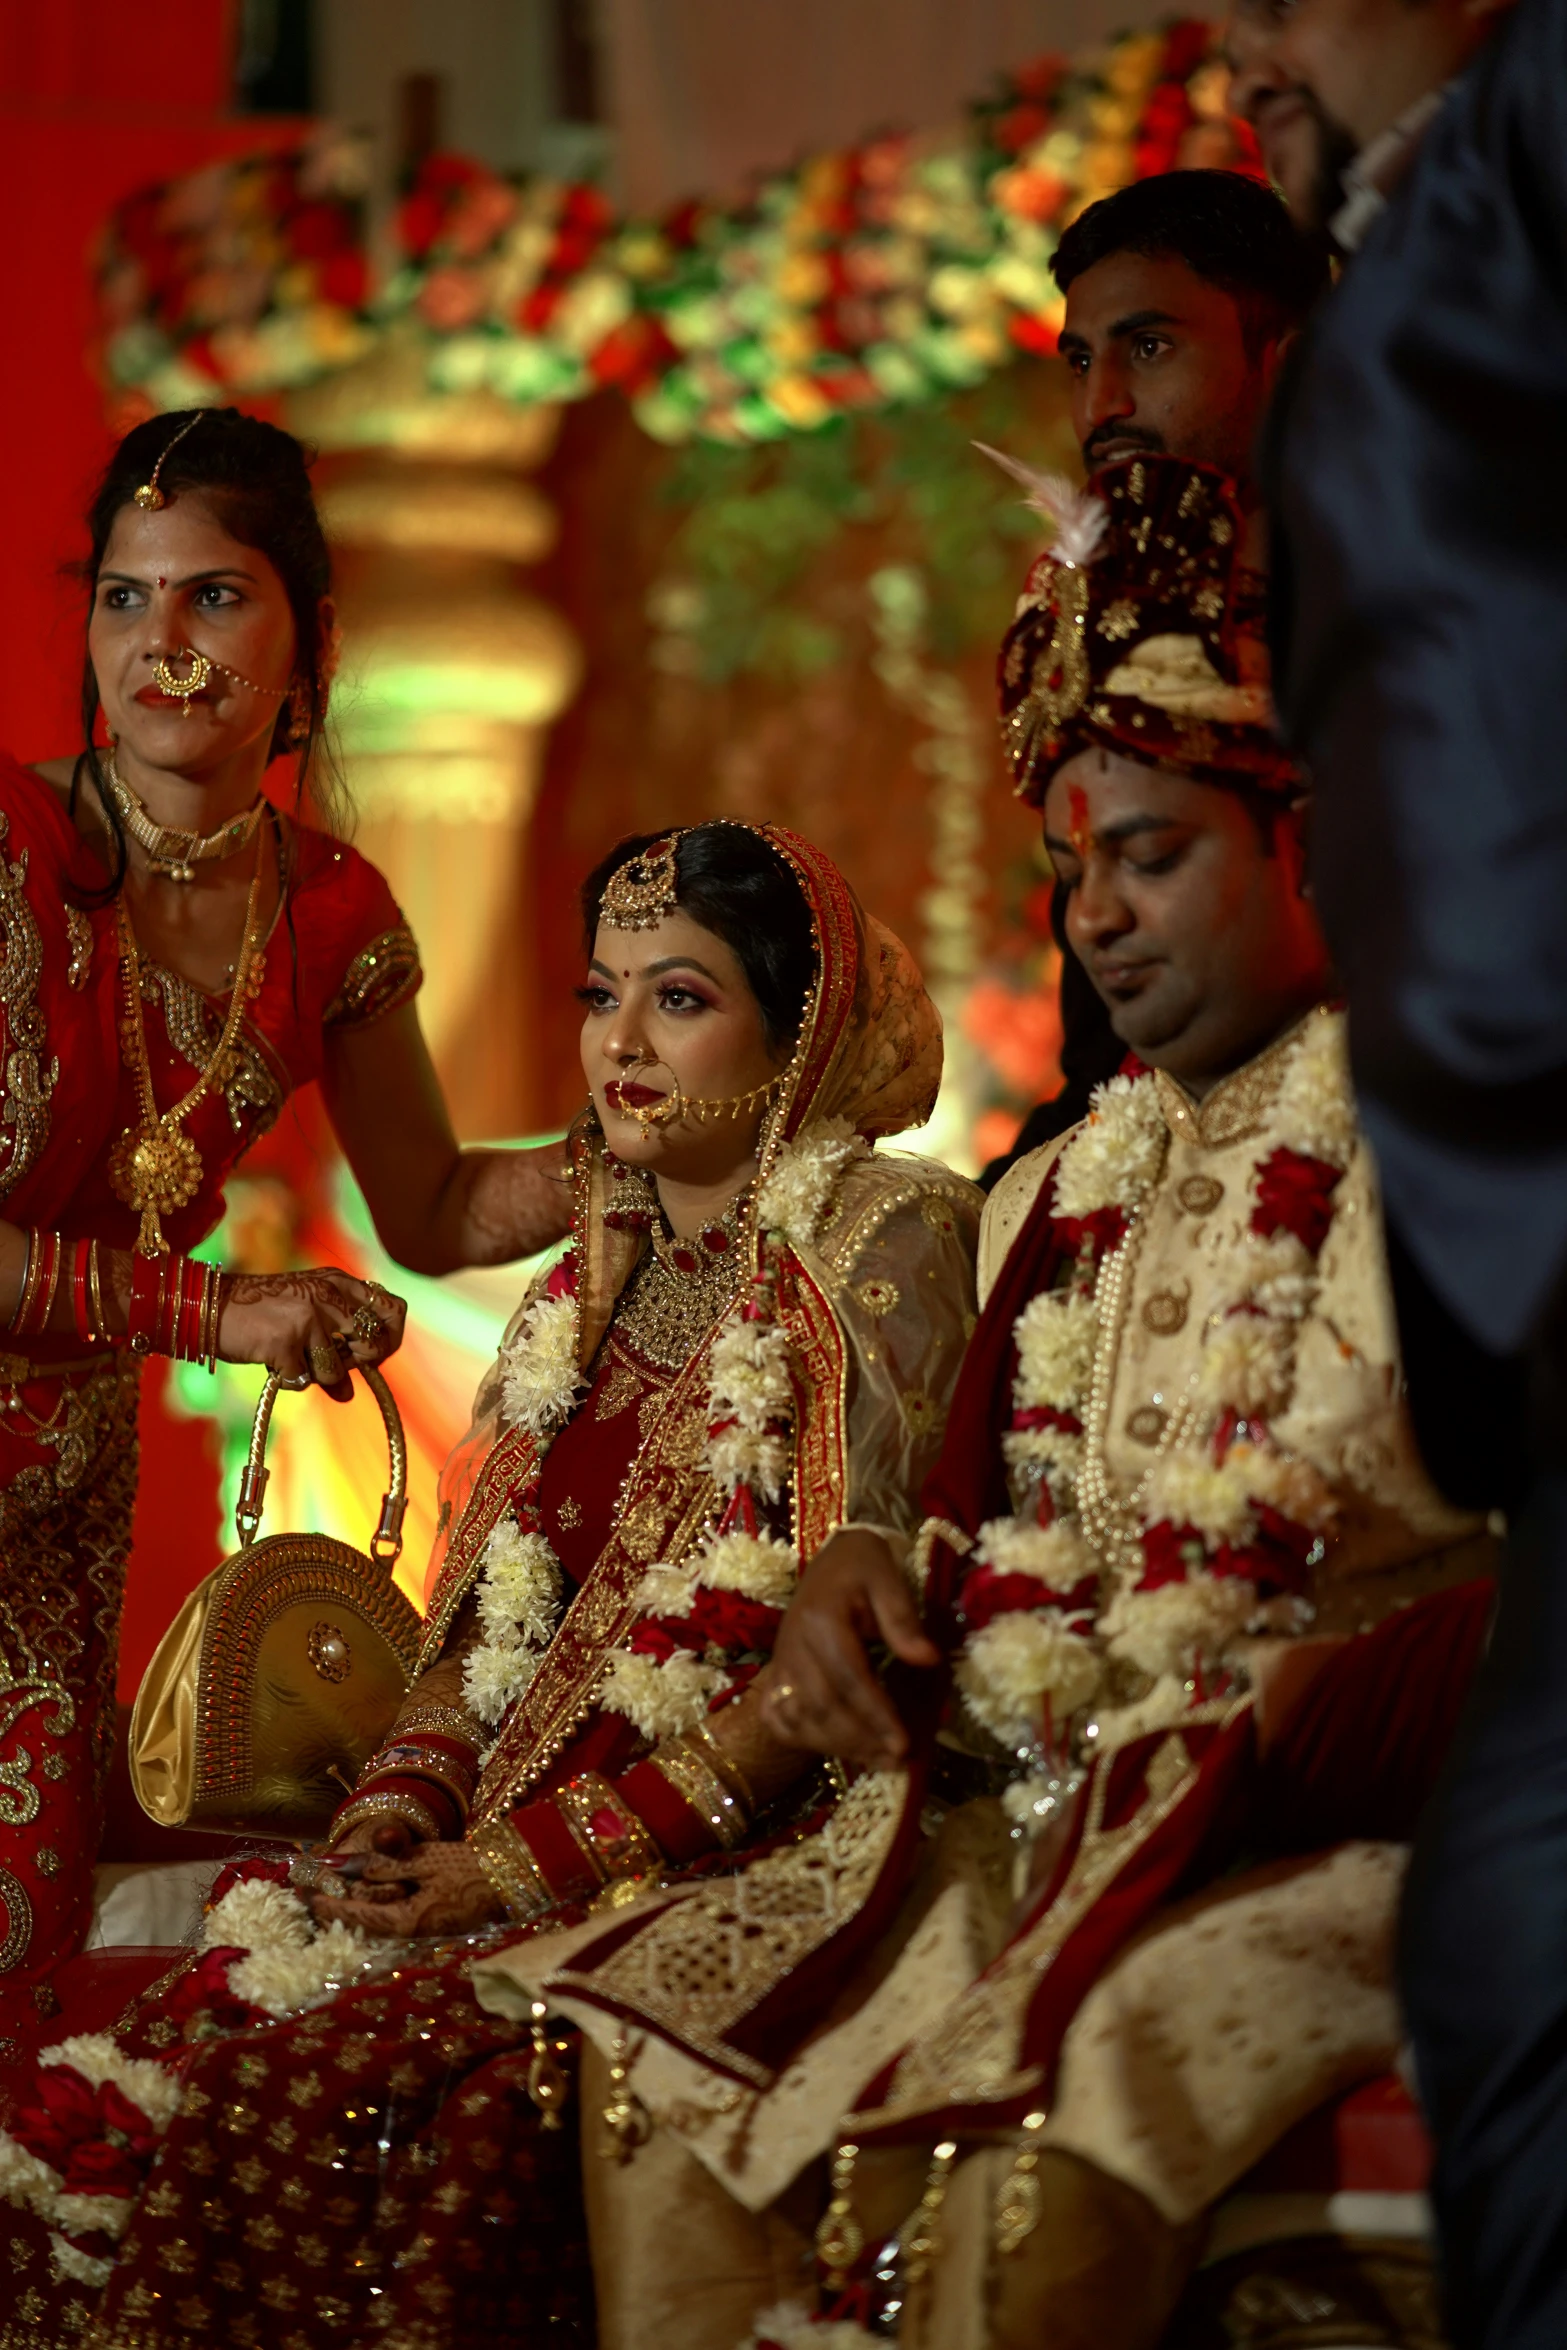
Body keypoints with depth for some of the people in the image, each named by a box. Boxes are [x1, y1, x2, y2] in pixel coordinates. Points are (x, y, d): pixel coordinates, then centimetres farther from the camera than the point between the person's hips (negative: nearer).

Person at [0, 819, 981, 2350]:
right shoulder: (594, 1280, 20)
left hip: (756, 1861, -6)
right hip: (506, 1841, 6)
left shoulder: (884, 1236, -3)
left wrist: (541, 1855, -14)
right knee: (131, 2096, -18)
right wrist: (405, 1796, -2)